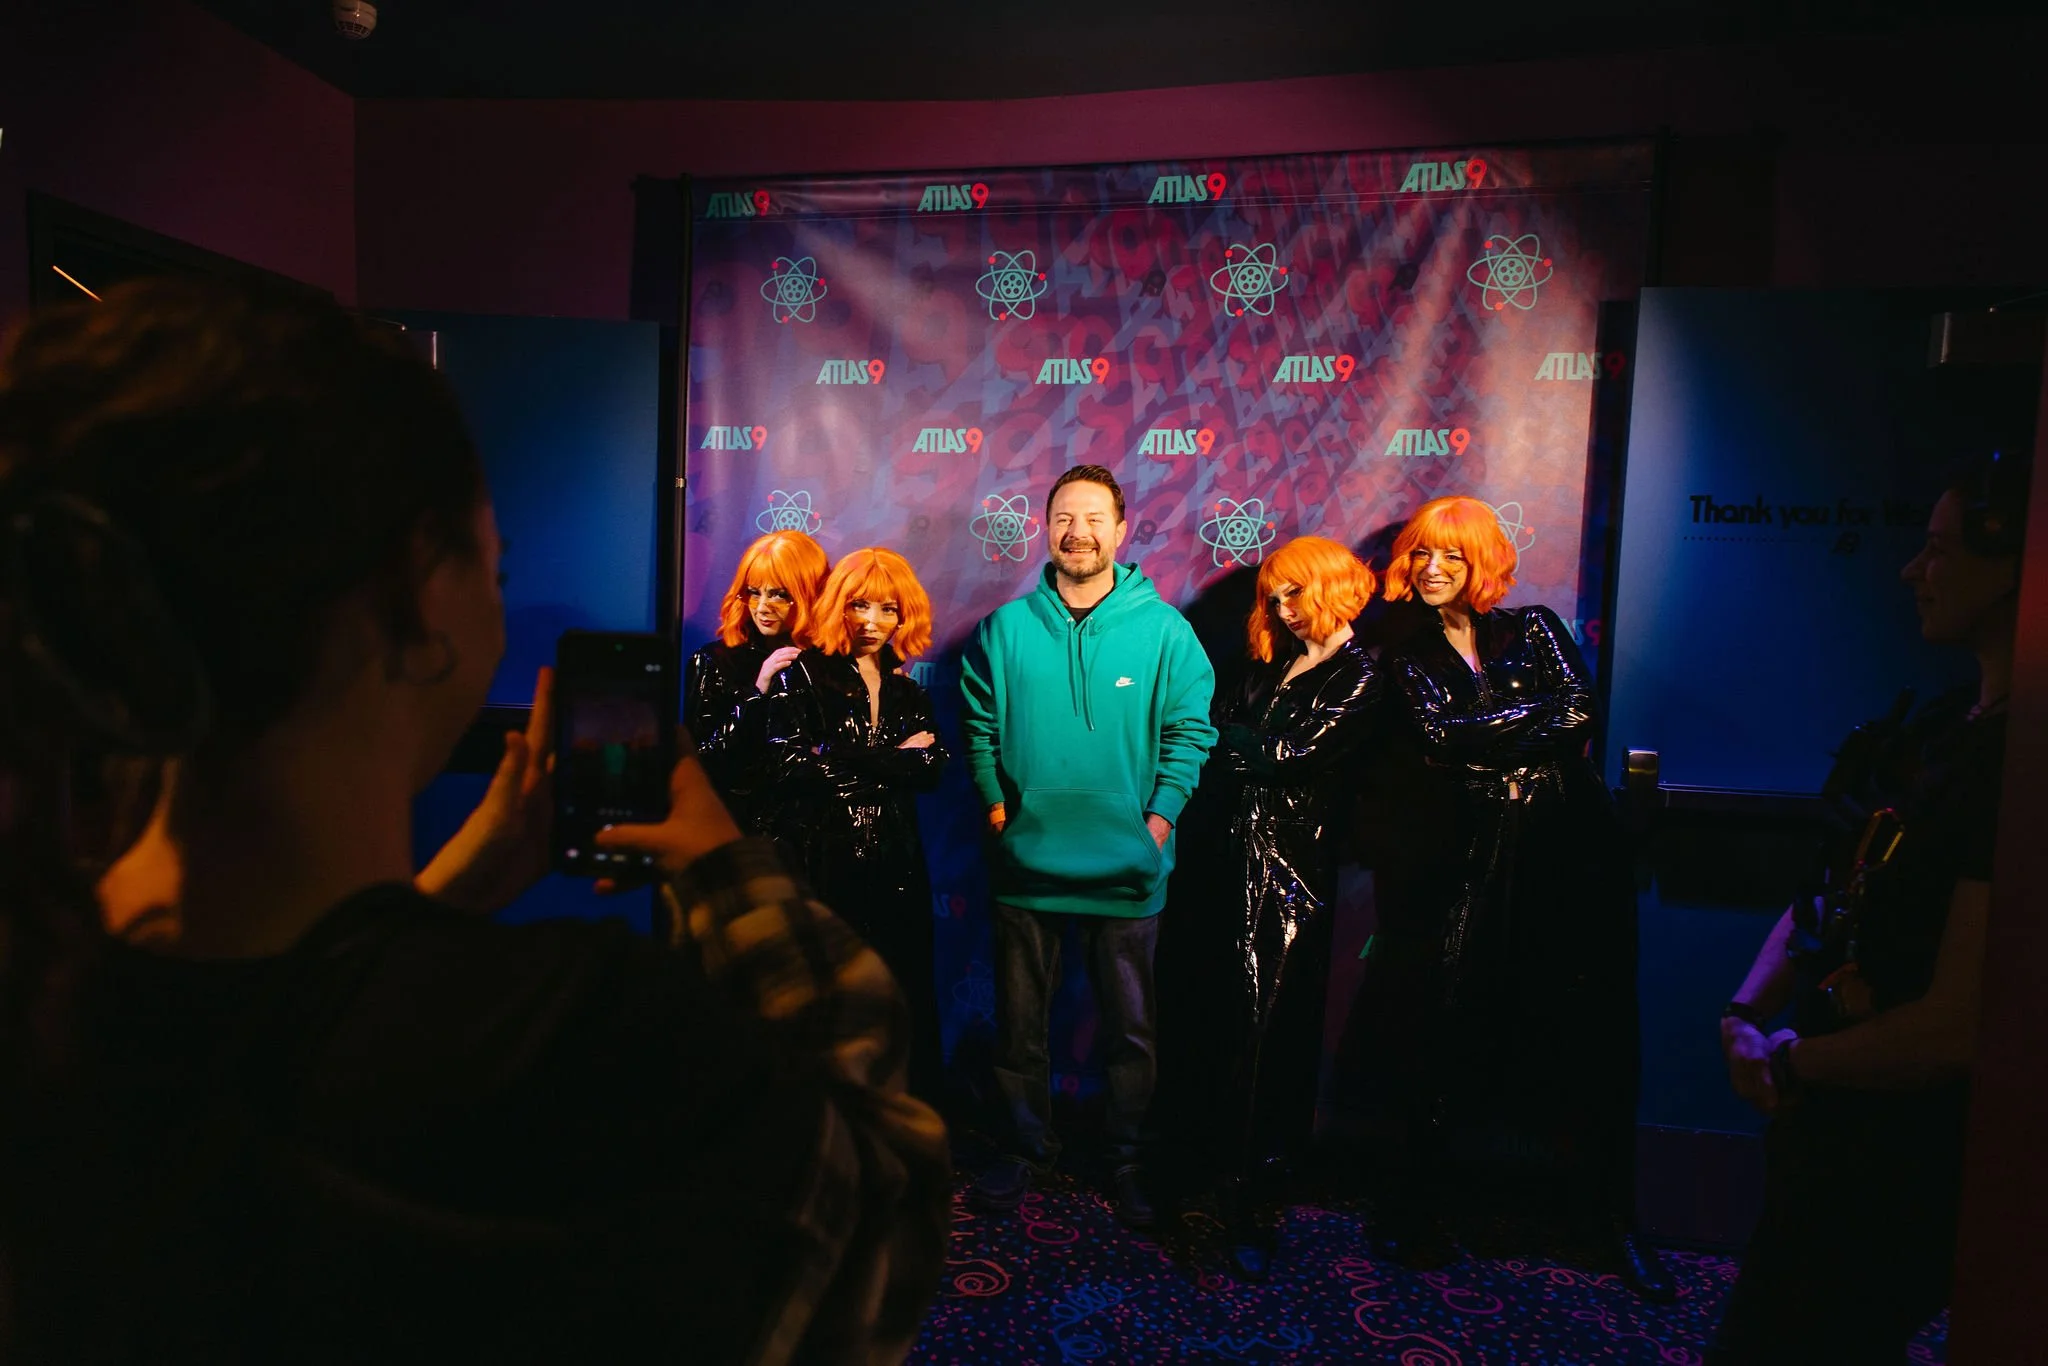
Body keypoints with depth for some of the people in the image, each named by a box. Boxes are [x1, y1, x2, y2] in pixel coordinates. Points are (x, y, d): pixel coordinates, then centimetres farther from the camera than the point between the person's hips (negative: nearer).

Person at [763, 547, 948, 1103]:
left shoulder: (908, 691, 13)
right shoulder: (804, 676, -1)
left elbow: (932, 769, 1)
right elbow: (790, 765, -14)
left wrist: (848, 763, -15)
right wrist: (892, 759, -10)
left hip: (895, 868, 4)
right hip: (822, 864, -4)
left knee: (902, 1004, 7)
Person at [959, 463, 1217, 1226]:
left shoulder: (1163, 629, -4)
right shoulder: (1006, 628, 0)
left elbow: (1191, 728, -2)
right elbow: (978, 724, 6)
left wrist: (1161, 813, -10)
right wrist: (994, 802, -3)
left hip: (1126, 868, -1)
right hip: (1025, 859, 2)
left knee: (1129, 1027, 12)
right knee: (1020, 1021, 16)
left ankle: (1126, 1159, 33)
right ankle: (1026, 1148, 37)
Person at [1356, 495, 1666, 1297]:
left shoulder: (1532, 627, 11)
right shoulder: (1409, 660, 12)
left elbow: (1580, 707, -5)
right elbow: (1438, 739, -5)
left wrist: (1482, 734, -8)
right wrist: (1534, 717, -4)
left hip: (1575, 844, 1)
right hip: (1484, 855, 0)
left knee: (1598, 1030, 5)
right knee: (1446, 1027, -3)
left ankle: (1613, 1221, 22)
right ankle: (1415, 1208, 11)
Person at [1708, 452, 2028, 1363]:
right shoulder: (1942, 727, 6)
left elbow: (1954, 1029, -26)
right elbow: (1830, 893, 11)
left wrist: (1789, 1062, -11)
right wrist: (1745, 1014, -1)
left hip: (1894, 1176, -8)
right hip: (1830, 1131, 8)